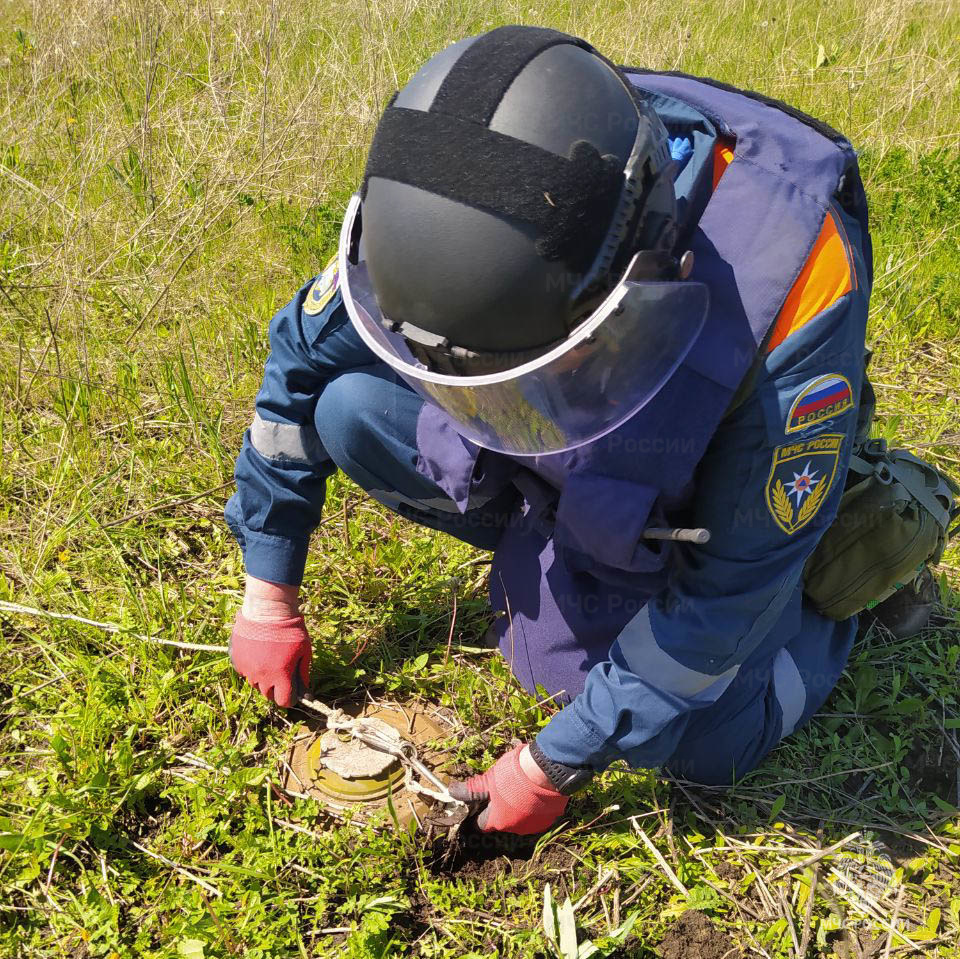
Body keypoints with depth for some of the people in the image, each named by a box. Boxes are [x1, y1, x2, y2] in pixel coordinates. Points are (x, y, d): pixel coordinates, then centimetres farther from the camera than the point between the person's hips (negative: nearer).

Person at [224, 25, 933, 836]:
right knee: (348, 410, -17)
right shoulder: (451, 205, -29)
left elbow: (731, 589, -29)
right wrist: (269, 595, -5)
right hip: (567, 480, 4)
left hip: (703, 516, -3)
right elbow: (303, 357, -11)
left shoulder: (790, 298, -41)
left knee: (707, 743, -19)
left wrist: (555, 766, -21)